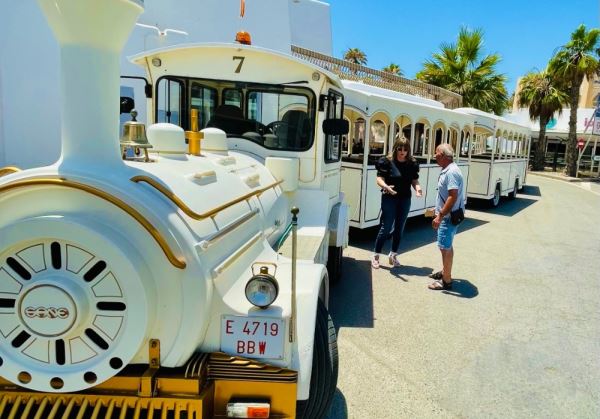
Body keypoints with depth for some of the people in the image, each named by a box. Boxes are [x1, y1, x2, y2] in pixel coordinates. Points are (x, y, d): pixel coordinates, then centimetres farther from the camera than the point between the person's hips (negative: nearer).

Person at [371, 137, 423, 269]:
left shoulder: (412, 164, 5)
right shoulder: (387, 161, -8)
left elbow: (414, 180, 10)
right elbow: (379, 179, -11)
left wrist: (417, 188, -12)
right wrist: (386, 186, -31)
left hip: (405, 199, 5)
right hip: (389, 199, -4)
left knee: (399, 229, 11)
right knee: (386, 228, -3)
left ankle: (393, 255, 27)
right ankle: (376, 256, 10)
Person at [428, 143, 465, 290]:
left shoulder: (451, 172, -22)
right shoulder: (447, 170, 10)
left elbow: (453, 197, -27)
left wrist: (440, 216, -26)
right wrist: (439, 212, 22)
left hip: (449, 217, -10)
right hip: (447, 215, 10)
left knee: (445, 247, -3)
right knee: (447, 246, 20)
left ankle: (446, 281, 5)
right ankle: (445, 272, 35)